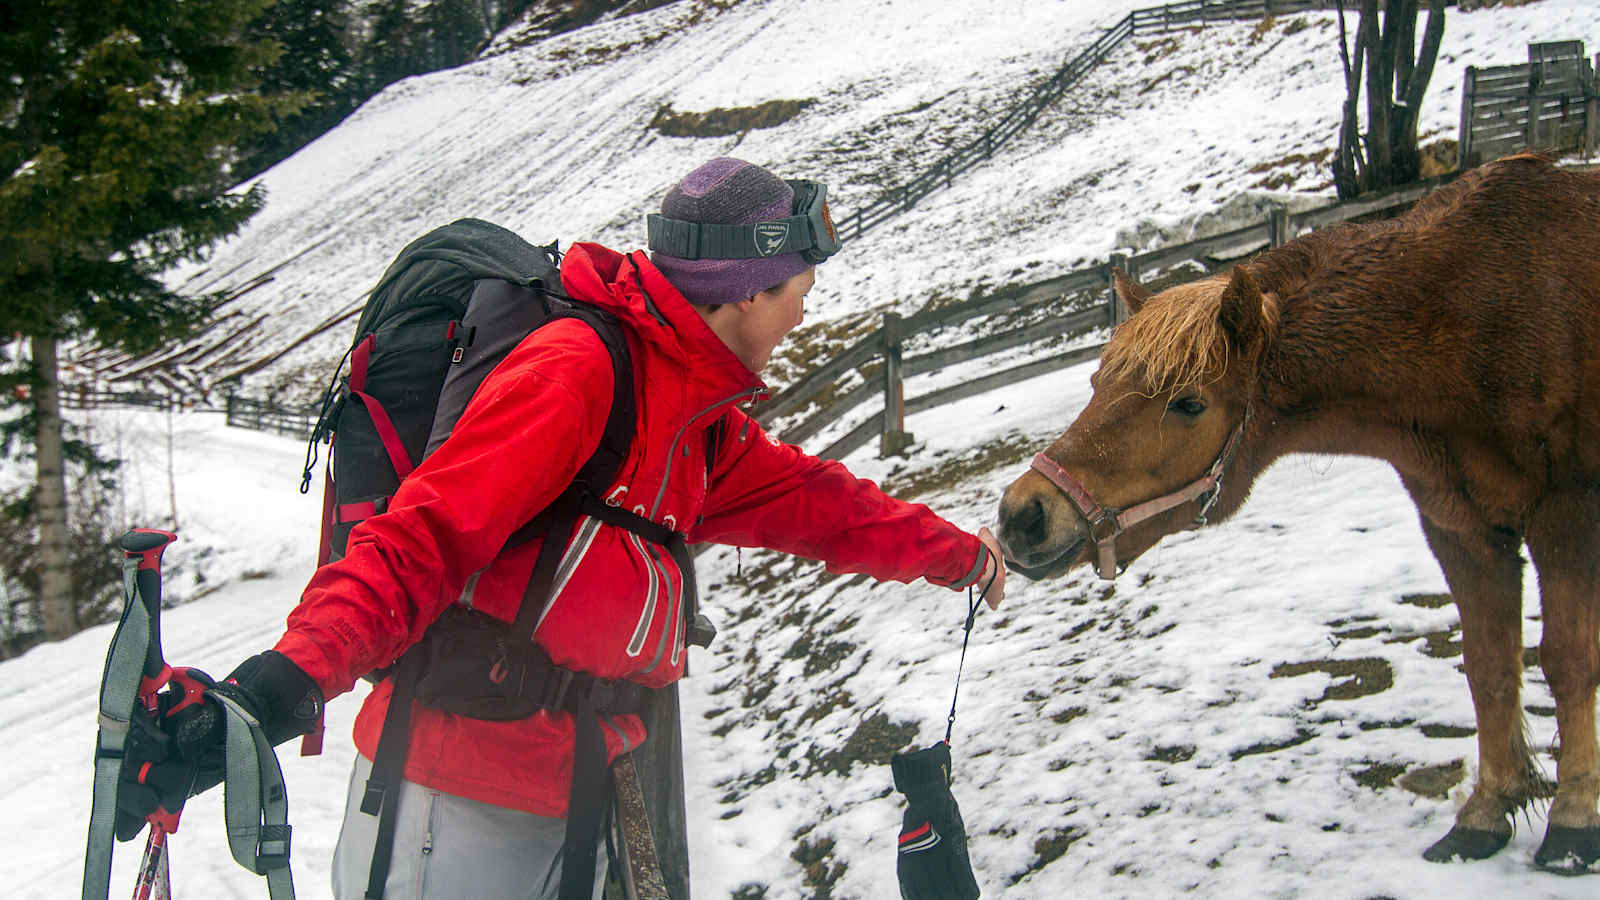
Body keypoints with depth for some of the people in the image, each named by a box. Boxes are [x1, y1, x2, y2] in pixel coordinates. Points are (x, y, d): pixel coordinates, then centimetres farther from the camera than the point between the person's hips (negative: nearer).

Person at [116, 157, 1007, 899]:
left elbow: (807, 498, 28)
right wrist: (303, 668, -35)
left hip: (565, 804, 9)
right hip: (457, 805, -9)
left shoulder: (700, 420, 15)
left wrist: (951, 552, 38)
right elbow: (428, 533, -23)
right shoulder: (577, 366, -16)